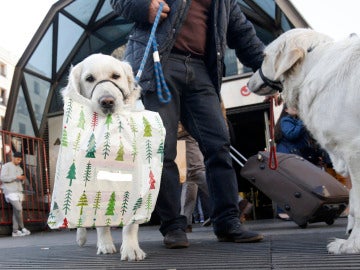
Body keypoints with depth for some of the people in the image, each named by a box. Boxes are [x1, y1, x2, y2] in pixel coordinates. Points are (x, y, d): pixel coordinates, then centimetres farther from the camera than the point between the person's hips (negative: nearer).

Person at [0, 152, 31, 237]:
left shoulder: (19, 168, 19)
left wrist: (22, 179, -1)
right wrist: (16, 177, -19)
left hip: (18, 191, 6)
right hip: (10, 191, -6)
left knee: (16, 211, 1)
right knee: (19, 209, -16)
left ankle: (15, 231, 2)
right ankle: (22, 228, -4)